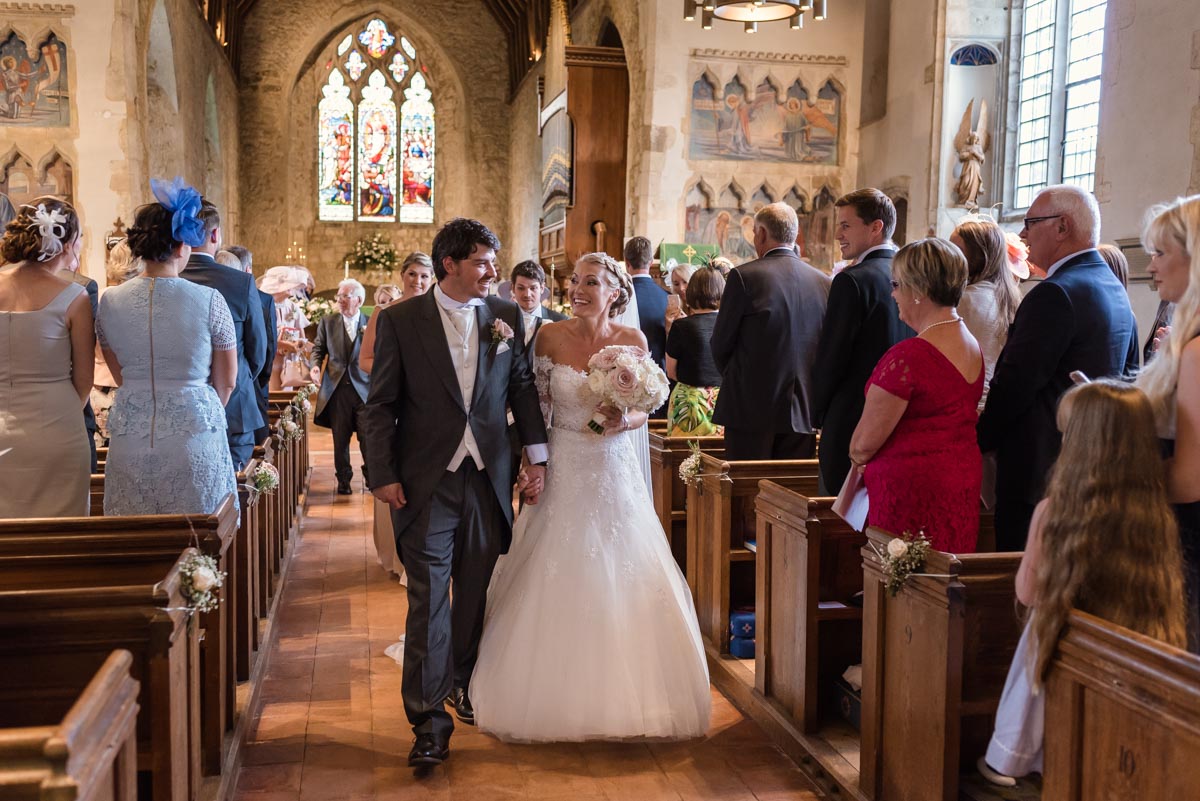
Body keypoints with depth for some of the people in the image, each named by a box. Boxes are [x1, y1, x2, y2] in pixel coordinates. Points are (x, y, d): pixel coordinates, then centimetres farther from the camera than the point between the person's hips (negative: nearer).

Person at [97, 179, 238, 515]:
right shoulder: (209, 300, -9)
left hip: (130, 438, 3)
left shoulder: (111, 301, 0)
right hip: (194, 434, -3)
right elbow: (226, 381, 2)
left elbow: (121, 377, 12)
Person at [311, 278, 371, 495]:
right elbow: (319, 349, 10)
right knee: (340, 439, 7)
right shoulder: (328, 322, 8)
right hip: (337, 388, 2)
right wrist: (316, 365, -8)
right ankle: (344, 480, 20)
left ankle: (370, 477, 19)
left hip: (364, 388, -1)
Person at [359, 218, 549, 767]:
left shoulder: (506, 316, 6)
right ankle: (429, 718, 3)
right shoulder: (400, 320, -2)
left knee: (476, 590, 14)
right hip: (426, 480, -3)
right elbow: (380, 406, -1)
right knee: (428, 596, -3)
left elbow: (523, 388, 11)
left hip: (488, 476, 3)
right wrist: (383, 474, -7)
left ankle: (464, 682, 35)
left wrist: (537, 456, 5)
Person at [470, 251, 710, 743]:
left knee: (621, 584, 4)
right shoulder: (550, 337, -5)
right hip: (562, 471, 0)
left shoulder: (633, 340, -3)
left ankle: (623, 694, 24)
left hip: (614, 472, 1)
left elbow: (642, 411, 3)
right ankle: (559, 696, 21)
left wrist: (623, 421, -18)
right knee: (555, 584, 3)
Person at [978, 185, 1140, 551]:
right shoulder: (1115, 290, 12)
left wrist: (977, 443, -7)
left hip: (1039, 468, -10)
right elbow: (1129, 374, 19)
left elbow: (1013, 387, -20)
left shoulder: (1054, 294, -18)